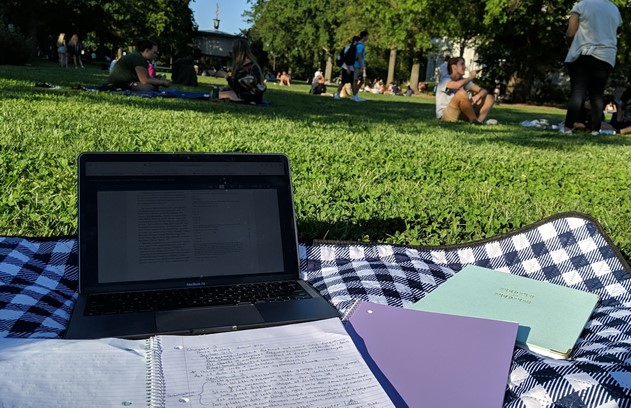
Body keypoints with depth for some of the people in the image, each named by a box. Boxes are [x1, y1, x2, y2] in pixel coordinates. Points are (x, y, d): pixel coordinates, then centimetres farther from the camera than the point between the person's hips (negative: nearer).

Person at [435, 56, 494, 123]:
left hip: (461, 114, 7)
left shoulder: (464, 81, 12)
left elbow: (484, 90, 8)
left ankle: (480, 120, -24)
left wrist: (478, 96, -17)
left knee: (489, 98, 2)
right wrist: (471, 77, -11)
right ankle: (474, 120, -17)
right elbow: (458, 85, -31)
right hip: (445, 115, -7)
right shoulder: (445, 80, -8)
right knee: (462, 93, -33)